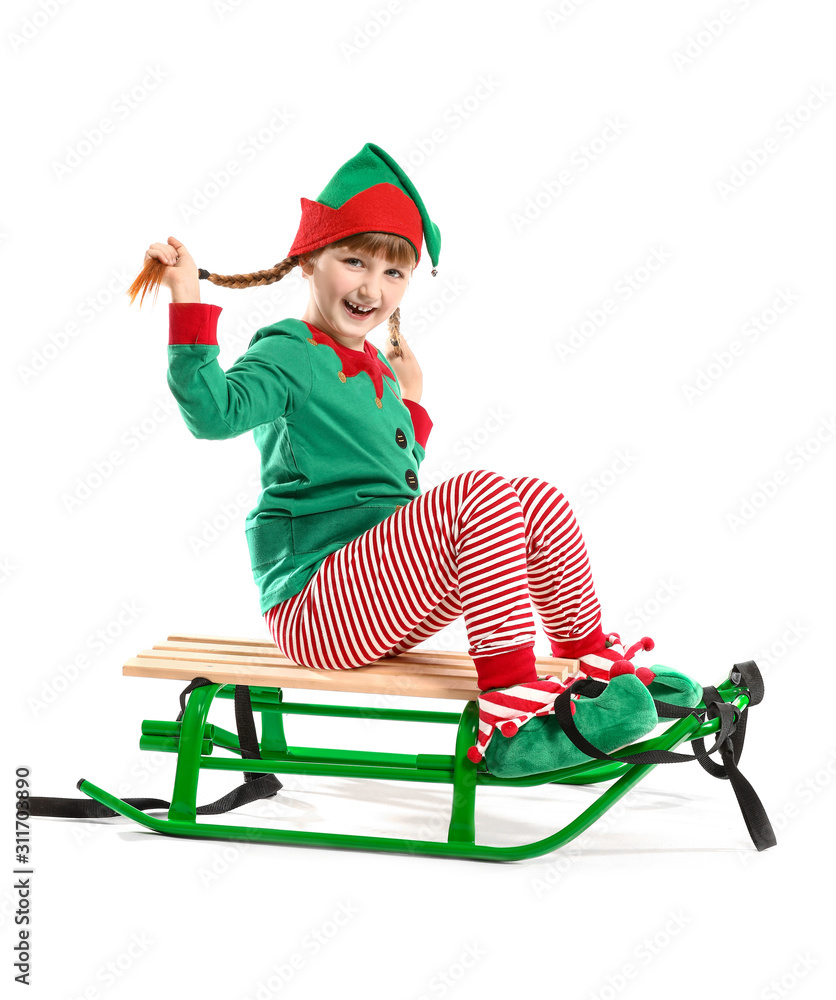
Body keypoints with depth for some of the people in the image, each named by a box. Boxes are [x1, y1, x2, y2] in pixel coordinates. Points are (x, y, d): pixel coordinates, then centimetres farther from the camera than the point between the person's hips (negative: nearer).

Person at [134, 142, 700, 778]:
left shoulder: (376, 368, 19)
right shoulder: (290, 354, -8)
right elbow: (214, 411, -30)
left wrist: (410, 403, 25)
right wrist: (187, 305, -35)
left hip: (380, 609, 9)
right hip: (311, 608, -9)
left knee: (540, 500, 0)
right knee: (480, 495, -27)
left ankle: (596, 663, 13)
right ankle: (509, 717, -27)